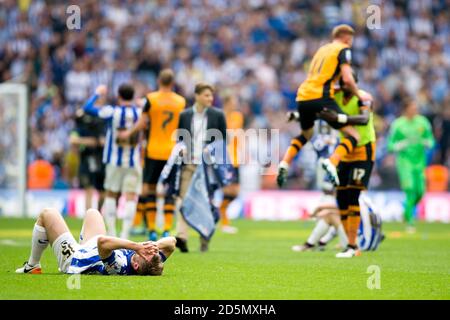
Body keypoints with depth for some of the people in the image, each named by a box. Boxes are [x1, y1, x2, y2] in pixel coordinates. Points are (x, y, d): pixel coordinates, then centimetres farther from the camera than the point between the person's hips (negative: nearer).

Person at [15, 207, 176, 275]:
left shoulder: (119, 266, -50)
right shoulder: (150, 266, -32)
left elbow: (102, 241, -64)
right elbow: (170, 242, -24)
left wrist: (136, 246, -66)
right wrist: (155, 245, -43)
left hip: (72, 257, -7)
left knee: (47, 214, 6)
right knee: (92, 213, 29)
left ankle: (32, 266, 28)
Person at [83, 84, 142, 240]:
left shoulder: (112, 112, -9)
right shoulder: (140, 113, -5)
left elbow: (87, 108, -4)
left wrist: (97, 93, 11)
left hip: (114, 161, 0)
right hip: (134, 162, 0)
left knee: (111, 195, 13)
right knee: (131, 198, 0)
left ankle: (111, 234, 11)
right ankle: (125, 235, -9)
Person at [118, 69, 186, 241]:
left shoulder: (151, 98, -5)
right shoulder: (181, 101, 2)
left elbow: (142, 122, -7)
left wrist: (129, 133, 6)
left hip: (153, 151, -1)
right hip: (172, 152, 1)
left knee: (149, 189, 7)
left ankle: (152, 230, 3)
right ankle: (167, 230, -4)